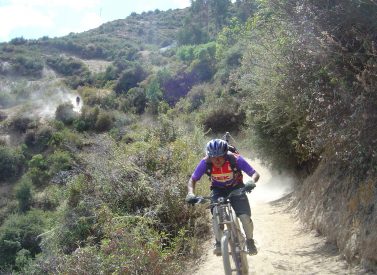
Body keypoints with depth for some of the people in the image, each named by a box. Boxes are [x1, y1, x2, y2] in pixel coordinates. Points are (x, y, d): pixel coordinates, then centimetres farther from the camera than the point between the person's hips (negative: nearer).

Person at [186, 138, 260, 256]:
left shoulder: (235, 159, -30)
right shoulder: (205, 163, -26)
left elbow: (255, 174, -28)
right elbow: (192, 180, -15)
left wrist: (251, 182, -50)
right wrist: (191, 193, -34)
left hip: (236, 188, -1)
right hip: (218, 190, 1)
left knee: (245, 216, -18)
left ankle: (250, 241, 10)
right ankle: (218, 243, 1)